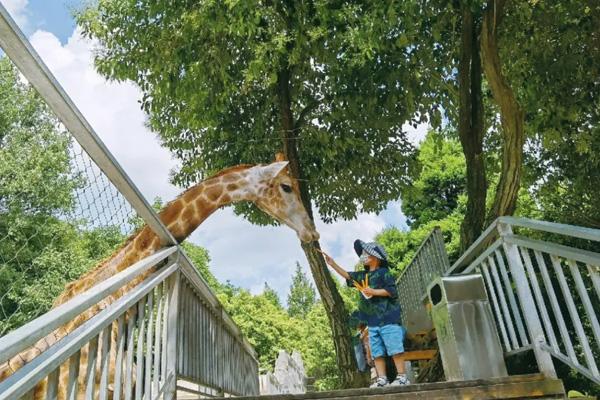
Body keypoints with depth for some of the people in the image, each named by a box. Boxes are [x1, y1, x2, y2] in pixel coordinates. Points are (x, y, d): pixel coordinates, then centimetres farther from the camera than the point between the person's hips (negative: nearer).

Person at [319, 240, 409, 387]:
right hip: (373, 321, 7)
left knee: (394, 349, -6)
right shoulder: (363, 275, 18)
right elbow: (347, 275, 21)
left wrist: (374, 292, -14)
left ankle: (402, 377, -1)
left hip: (387, 318, -7)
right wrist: (333, 264, 15)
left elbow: (393, 291, -10)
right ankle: (382, 379, 7)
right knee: (377, 352, 5)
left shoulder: (383, 272, -2)